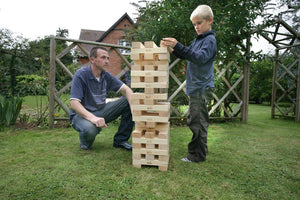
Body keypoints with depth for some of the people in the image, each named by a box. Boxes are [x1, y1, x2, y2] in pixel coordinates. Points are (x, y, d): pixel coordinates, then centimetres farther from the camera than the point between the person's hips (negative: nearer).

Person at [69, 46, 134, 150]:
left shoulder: (106, 76, 1)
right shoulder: (81, 74, -16)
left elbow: (126, 89, -4)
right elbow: (74, 103, -24)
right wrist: (92, 117, -40)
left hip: (101, 111, 6)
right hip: (82, 114, -5)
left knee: (128, 102, -11)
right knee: (90, 129, -41)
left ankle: (121, 140, 0)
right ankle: (85, 142, 0)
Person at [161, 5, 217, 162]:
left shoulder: (210, 40, -8)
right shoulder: (198, 39, 19)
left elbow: (200, 57, -24)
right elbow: (187, 55, 21)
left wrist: (178, 46, -31)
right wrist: (173, 49, 2)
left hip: (201, 88, -9)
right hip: (195, 87, 9)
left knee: (198, 122, -4)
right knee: (194, 121, 16)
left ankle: (198, 155, 9)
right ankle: (196, 152, 30)